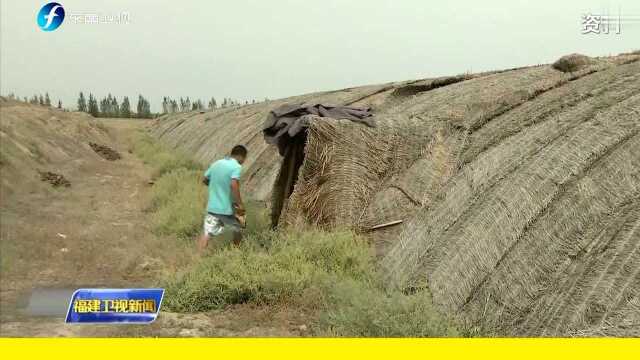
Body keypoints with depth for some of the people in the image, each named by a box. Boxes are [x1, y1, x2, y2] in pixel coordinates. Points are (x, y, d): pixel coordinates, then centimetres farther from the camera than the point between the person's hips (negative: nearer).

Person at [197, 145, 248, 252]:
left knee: (206, 234, 1)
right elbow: (234, 185, -28)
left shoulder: (216, 164, 8)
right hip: (227, 208, -5)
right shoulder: (236, 167, -13)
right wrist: (240, 204, -23)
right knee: (238, 230, 20)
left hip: (212, 207, 5)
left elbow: (204, 180, 16)